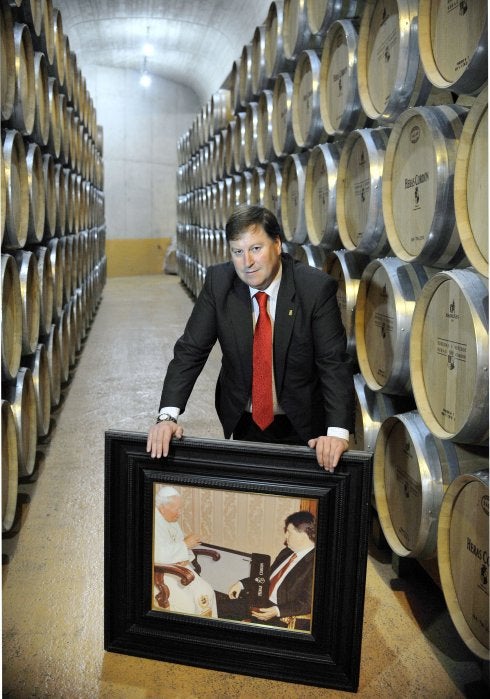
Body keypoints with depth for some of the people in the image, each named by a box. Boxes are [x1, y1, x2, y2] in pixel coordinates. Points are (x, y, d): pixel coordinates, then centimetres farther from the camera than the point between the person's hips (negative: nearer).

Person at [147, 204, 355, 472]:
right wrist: (167, 415, -23)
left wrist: (338, 431, -33)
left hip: (303, 427, -2)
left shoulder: (317, 287, -19)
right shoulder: (218, 281, -12)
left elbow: (334, 362, -21)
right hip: (243, 422, 2)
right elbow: (190, 350, -12)